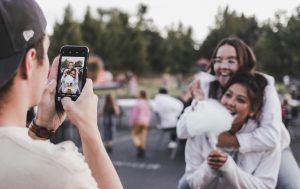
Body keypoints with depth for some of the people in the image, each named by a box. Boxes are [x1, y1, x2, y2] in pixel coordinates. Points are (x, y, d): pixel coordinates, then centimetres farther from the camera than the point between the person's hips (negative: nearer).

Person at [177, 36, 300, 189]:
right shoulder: (207, 86, -16)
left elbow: (271, 136, -36)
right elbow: (183, 132, -19)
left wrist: (225, 140, -38)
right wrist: (199, 102, -33)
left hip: (270, 150, -2)